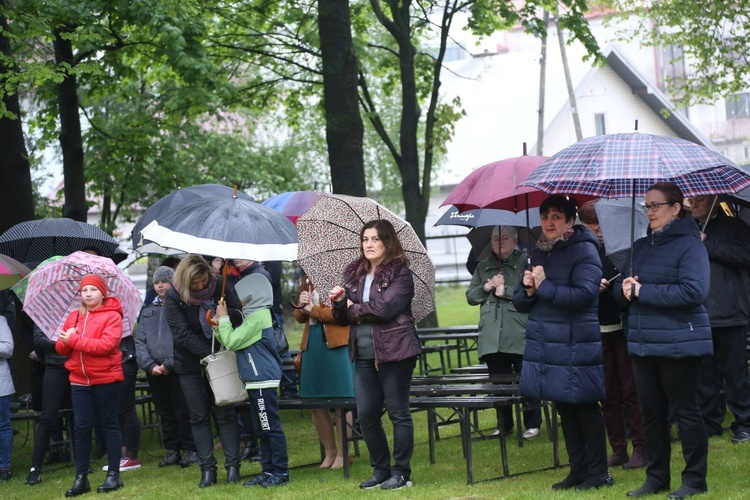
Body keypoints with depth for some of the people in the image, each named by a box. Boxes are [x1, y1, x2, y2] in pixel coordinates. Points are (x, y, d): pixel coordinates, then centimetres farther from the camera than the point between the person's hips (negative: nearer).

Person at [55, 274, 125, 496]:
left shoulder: (112, 316, -7)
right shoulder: (73, 317, 10)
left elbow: (106, 345, -21)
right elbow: (61, 348, 9)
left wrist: (74, 340, -21)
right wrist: (66, 340, -15)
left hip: (106, 378, -4)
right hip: (79, 380, 5)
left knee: (108, 425, 4)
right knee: (81, 427, 3)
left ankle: (113, 474, 10)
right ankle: (81, 478, 6)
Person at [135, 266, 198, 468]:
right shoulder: (148, 312, 17)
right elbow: (140, 342, 9)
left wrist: (168, 364, -15)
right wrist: (150, 365, -7)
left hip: (177, 369, -5)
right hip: (154, 372, 5)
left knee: (183, 412, -3)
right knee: (165, 413, 10)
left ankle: (190, 450, 6)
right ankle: (172, 450, 18)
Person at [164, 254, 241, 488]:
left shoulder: (219, 288, -8)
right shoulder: (173, 297, -13)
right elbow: (182, 334, -17)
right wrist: (208, 354, -23)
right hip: (190, 364, -1)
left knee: (225, 414, 1)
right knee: (199, 417, 4)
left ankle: (232, 465, 6)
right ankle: (207, 469, 8)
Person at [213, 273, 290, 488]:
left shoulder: (258, 317, -14)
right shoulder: (255, 315, 19)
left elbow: (231, 342, -16)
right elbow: (233, 342, 21)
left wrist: (223, 318, -6)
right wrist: (218, 326, 8)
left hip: (263, 380, -11)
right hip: (257, 381, 11)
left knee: (271, 427, -7)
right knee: (262, 430, 13)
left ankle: (281, 471, -4)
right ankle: (268, 470, 17)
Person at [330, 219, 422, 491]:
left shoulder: (400, 273, -6)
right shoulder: (354, 275, 11)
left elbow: (385, 308, -20)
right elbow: (343, 319, 14)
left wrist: (353, 308, -7)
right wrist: (339, 302, -8)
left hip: (394, 352, -6)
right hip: (363, 354, 6)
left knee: (398, 412, 1)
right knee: (366, 415, 5)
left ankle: (401, 471, 9)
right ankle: (380, 469, 19)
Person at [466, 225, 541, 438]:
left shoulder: (526, 262, -1)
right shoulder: (483, 267, 17)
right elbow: (470, 297, 16)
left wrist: (505, 291, -10)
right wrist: (486, 287, -1)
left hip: (520, 336, -5)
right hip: (492, 338, 5)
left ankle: (532, 425, 11)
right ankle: (504, 425, 20)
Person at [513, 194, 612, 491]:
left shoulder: (583, 251, -9)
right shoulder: (538, 253, 13)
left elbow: (584, 295, -22)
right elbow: (519, 302, 14)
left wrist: (544, 286, -18)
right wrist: (528, 290, -8)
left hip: (576, 347, -7)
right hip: (544, 344, 7)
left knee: (585, 408, 0)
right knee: (564, 409, 13)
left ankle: (598, 473, 9)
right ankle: (578, 470, 23)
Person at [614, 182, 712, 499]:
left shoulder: (689, 244, -11)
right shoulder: (640, 246, 12)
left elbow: (693, 292, -22)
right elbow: (621, 288, 18)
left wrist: (643, 291, -19)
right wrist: (625, 289, -8)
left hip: (679, 344, -7)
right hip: (643, 343, 7)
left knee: (685, 410, 1)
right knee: (651, 412, 12)